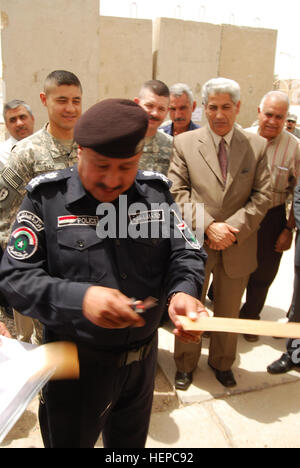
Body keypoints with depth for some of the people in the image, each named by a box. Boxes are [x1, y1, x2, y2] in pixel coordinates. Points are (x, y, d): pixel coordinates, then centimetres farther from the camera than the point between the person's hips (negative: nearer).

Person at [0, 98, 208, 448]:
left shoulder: (156, 192, -5)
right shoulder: (47, 198, -15)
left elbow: (185, 252, -2)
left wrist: (183, 290, -25)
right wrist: (78, 298, -33)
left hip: (143, 360, 4)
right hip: (75, 364, -3)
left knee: (131, 442, 29)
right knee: (69, 440, 24)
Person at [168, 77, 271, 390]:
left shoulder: (257, 146, 2)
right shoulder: (184, 143, -2)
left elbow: (262, 195, -2)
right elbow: (178, 192, -8)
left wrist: (233, 227, -15)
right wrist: (208, 226, -19)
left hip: (238, 247, 2)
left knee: (229, 311, 19)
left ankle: (222, 363, 44)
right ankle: (185, 365, 39)